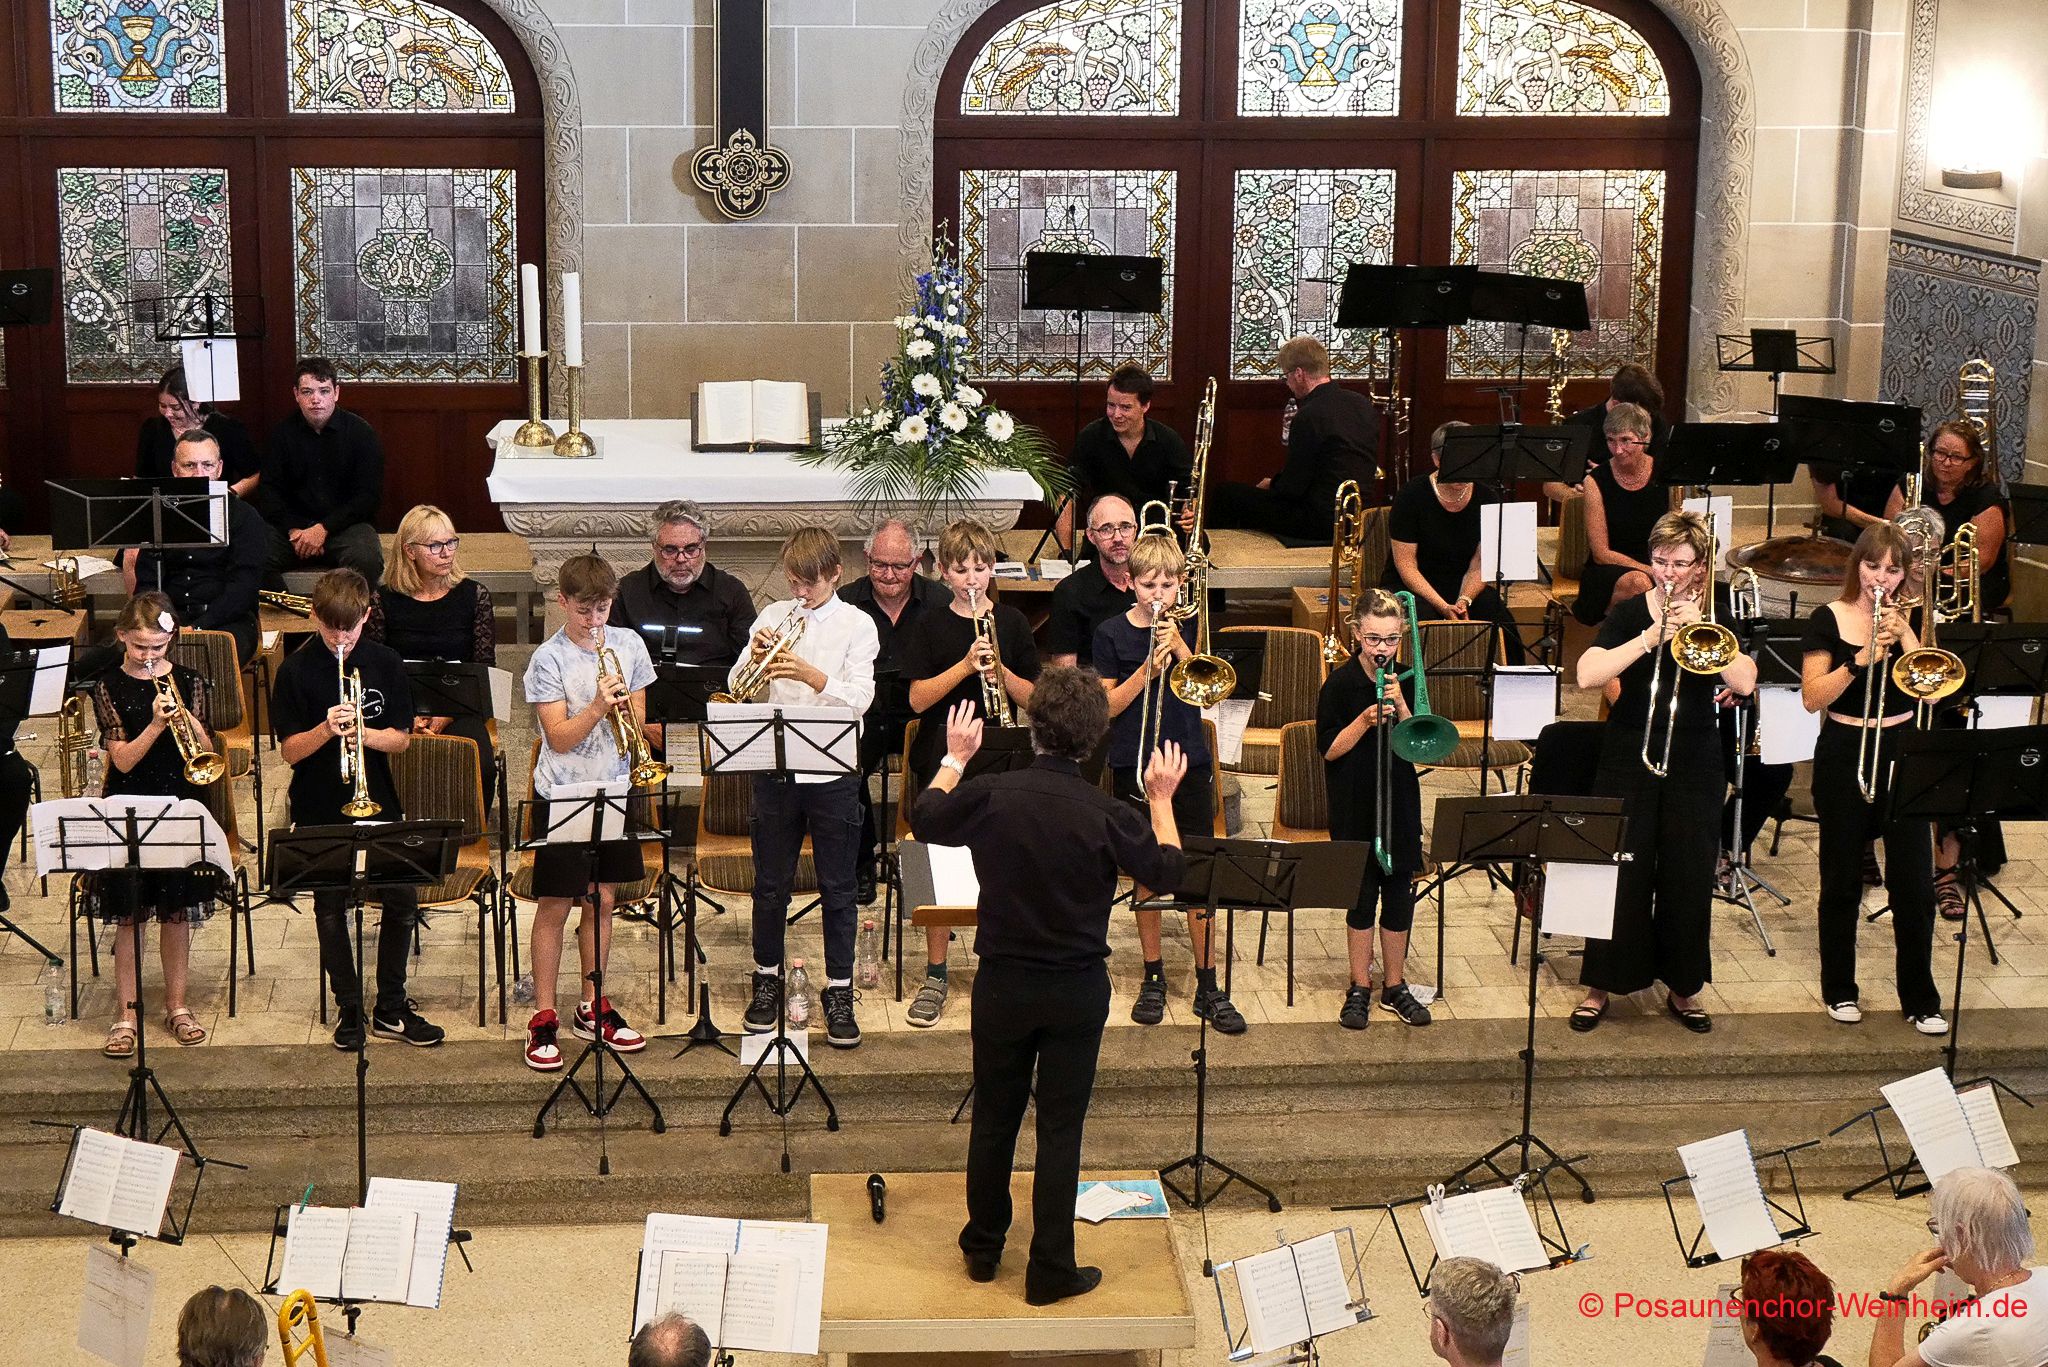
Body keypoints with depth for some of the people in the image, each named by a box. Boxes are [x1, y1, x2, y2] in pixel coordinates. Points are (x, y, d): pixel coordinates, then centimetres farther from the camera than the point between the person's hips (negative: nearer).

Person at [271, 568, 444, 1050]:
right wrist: (326, 730, -25)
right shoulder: (296, 671, -5)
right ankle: (349, 1009, 20)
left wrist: (365, 734, -20)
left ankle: (391, 1009, 13)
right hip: (320, 810, -2)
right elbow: (290, 751, -6)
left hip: (377, 802, 2)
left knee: (402, 899, -1)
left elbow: (401, 738, 1)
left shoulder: (386, 664, 1)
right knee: (331, 908, 6)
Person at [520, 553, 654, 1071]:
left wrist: (623, 709, -14)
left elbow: (636, 720, 8)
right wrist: (598, 707, -27)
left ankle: (591, 1008, 24)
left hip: (612, 790, 5)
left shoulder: (628, 645, 4)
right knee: (554, 906, 0)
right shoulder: (549, 660, -10)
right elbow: (559, 737, -14)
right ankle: (544, 1017, 6)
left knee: (601, 900, 12)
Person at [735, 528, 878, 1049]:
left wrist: (809, 674, -26)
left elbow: (860, 698, -13)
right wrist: (754, 659, -16)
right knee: (771, 883, 12)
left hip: (832, 771, -2)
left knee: (837, 887, 5)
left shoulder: (856, 624, -2)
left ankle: (839, 989, 13)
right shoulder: (773, 616, 6)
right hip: (774, 767, 2)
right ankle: (767, 976, 26)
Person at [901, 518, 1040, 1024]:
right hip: (940, 759, 0)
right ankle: (935, 977, 11)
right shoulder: (931, 626, 1)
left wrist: (1000, 670, -17)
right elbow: (918, 699, -7)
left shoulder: (1011, 622, 3)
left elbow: (1031, 698, 2)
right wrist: (965, 666, -19)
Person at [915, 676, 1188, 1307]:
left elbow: (926, 818, 7)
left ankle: (983, 1248, 31)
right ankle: (1050, 1270, 13)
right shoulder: (1107, 814, -17)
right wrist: (1161, 800, 12)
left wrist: (955, 758, 21)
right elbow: (1166, 873, -1)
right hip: (1078, 991, -1)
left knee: (994, 1118, 17)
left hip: (1002, 983, 2)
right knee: (1060, 1128, 7)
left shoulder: (989, 794, -14)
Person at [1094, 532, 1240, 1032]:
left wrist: (1179, 646, -16)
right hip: (1135, 767, -1)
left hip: (1189, 762, 1)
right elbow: (1107, 706, -5)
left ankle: (1208, 986, 7)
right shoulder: (1112, 633, -2)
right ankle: (1153, 977, 22)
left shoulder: (1189, 625, 4)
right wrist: (1147, 670, -18)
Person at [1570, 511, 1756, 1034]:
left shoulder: (1716, 617, 3)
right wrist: (1650, 638, -23)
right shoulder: (1629, 613, -1)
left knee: (1689, 875, 6)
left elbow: (1744, 683, -13)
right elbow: (1587, 676, -16)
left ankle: (1683, 987, 19)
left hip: (1694, 760, 1)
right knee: (1622, 872, 1)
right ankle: (1600, 986, 12)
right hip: (1629, 755, -1)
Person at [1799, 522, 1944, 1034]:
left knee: (1914, 884, -1)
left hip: (1902, 755, 2)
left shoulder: (1913, 619, 4)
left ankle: (1920, 999, 9)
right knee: (1842, 882, 8)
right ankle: (1840, 991, 22)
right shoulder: (1828, 619, -3)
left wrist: (1903, 634, -17)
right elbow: (1812, 698, -10)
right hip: (1844, 757, -1)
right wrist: (1860, 661, -23)